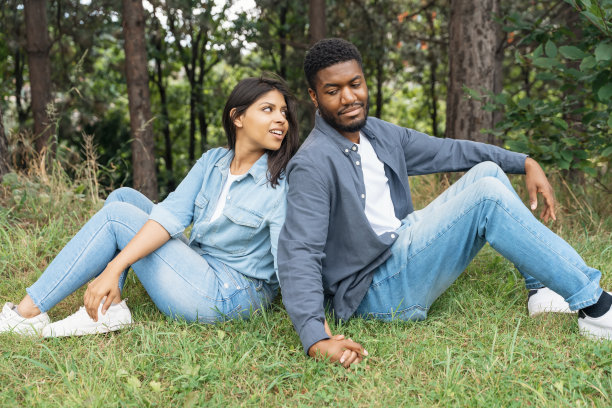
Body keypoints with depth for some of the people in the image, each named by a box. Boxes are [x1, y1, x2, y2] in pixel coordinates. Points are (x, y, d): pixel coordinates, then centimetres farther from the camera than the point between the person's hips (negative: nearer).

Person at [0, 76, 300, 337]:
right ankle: (109, 309, -8)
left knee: (116, 216, -10)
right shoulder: (212, 161, 3)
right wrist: (114, 268, -21)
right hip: (199, 267, 7)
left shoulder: (282, 185, -13)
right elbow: (172, 214, -8)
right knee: (124, 197, 4)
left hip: (229, 296, -7)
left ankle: (29, 314, -4)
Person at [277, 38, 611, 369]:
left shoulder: (380, 134, 8)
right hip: (374, 290, -9)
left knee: (487, 171, 4)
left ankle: (542, 292, 7)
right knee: (487, 195, -19)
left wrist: (525, 163, 7)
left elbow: (449, 152, 16)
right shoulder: (312, 165, -18)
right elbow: (299, 256, -26)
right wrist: (316, 340, -39)